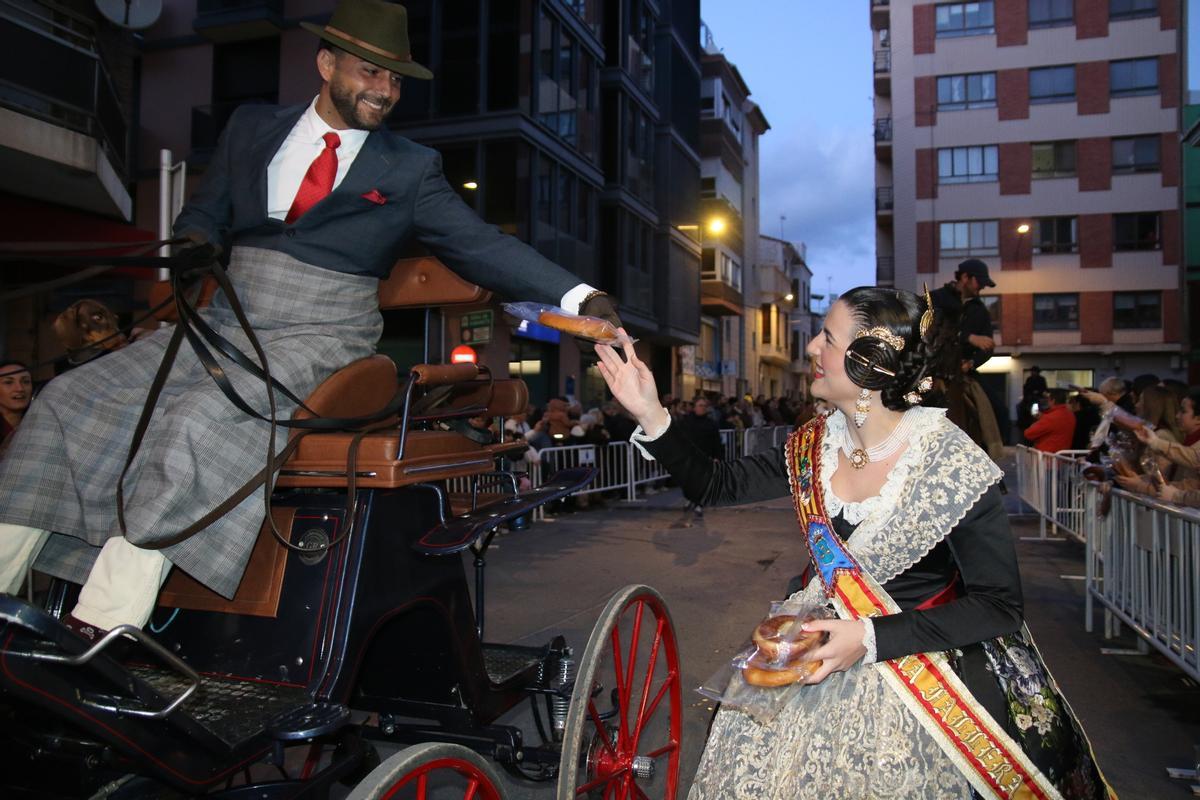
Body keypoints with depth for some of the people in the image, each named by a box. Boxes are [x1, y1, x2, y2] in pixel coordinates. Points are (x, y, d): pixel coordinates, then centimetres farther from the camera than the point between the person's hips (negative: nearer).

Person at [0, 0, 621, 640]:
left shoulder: (410, 170, 4)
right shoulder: (252, 127, 14)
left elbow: (481, 245, -4)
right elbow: (206, 214, 18)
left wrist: (579, 297, -17)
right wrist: (195, 243, -9)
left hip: (320, 340, -5)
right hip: (225, 324, 5)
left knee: (203, 418, -30)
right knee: (70, 399, -5)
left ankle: (105, 627, -27)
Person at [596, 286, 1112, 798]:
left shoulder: (950, 465, -19)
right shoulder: (816, 446, -3)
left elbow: (998, 607, -16)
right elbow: (716, 485, 3)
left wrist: (872, 638, -23)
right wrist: (649, 415, -9)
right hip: (832, 641, 4)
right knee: (746, 755, -3)